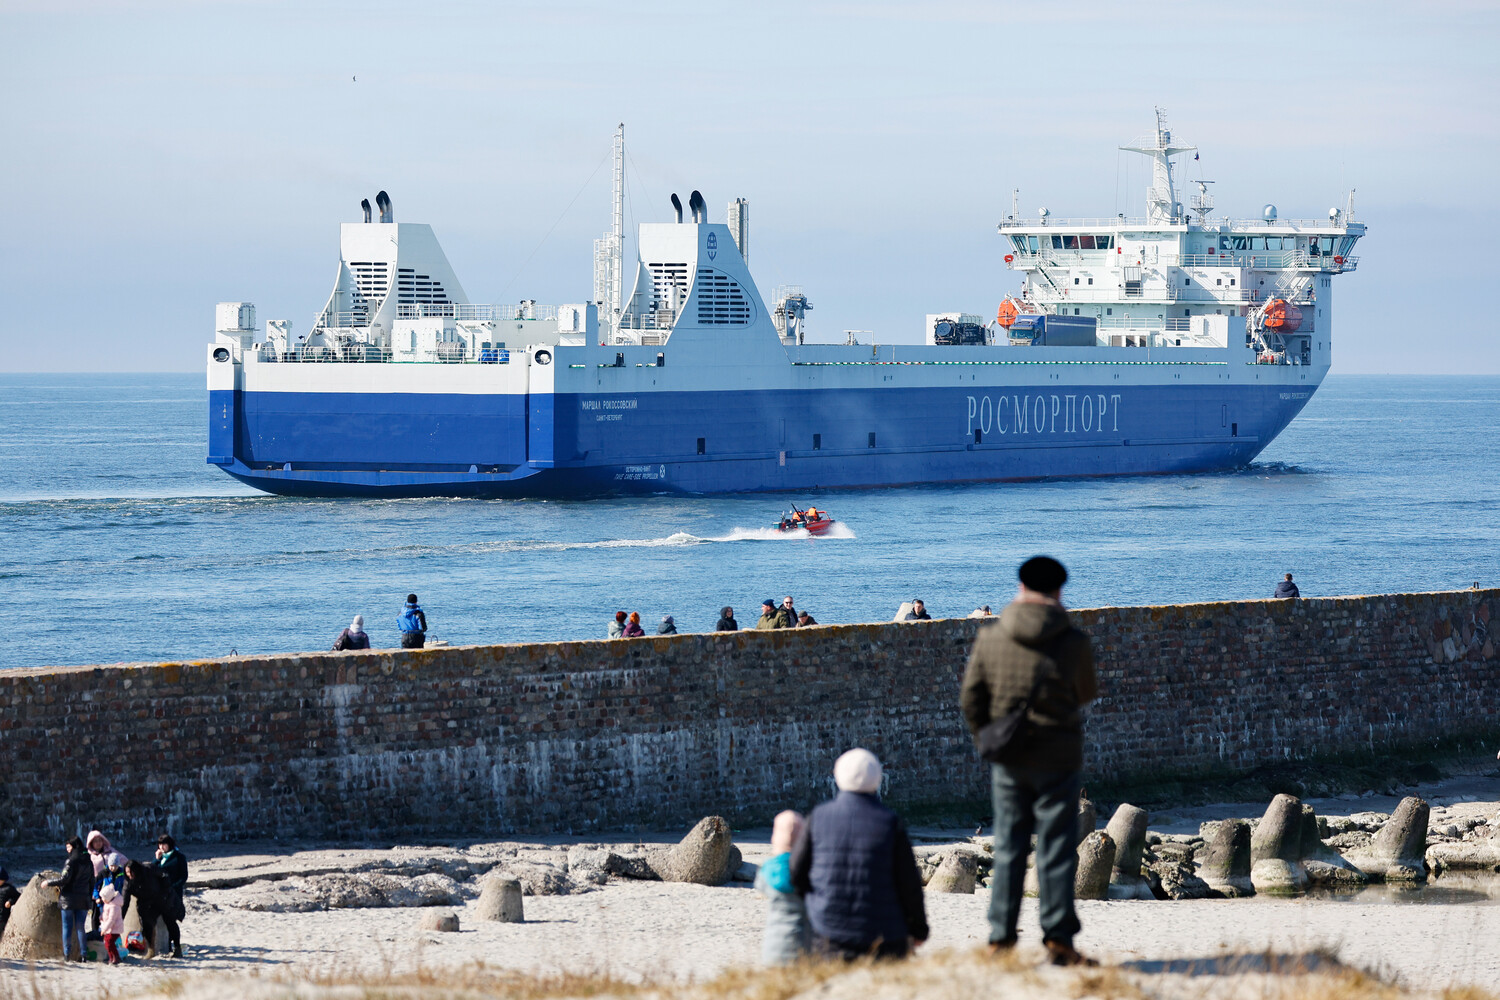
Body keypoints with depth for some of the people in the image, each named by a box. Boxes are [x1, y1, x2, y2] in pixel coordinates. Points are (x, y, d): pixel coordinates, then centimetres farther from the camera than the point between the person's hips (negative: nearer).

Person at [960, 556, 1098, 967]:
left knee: (1008, 848, 10)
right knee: (1056, 850, 3)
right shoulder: (1074, 642, -10)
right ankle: (1058, 938, 1)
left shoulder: (989, 639, -4)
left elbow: (970, 698, 0)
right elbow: (1086, 693, 6)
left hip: (1007, 761, 2)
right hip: (1057, 759, -2)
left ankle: (1000, 937, 9)